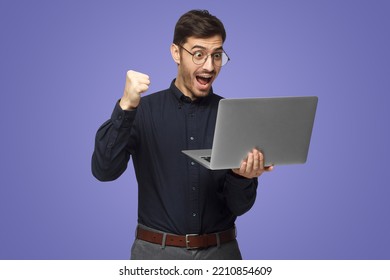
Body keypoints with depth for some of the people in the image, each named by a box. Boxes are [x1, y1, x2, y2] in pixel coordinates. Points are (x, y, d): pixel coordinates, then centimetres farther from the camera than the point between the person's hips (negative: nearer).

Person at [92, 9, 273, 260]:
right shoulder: (144, 110, -1)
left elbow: (239, 206, 0)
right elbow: (104, 170, -14)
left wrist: (243, 176, -20)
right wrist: (126, 106, -25)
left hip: (220, 252, 1)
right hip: (156, 251, -1)